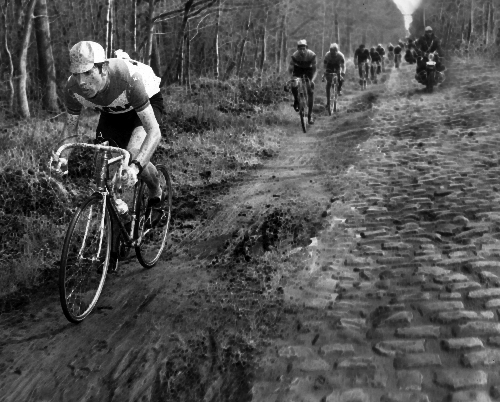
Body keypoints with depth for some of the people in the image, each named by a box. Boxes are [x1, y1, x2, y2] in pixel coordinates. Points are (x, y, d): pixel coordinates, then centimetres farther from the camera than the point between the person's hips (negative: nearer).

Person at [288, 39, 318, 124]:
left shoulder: (312, 55, -30)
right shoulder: (294, 56, -29)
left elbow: (315, 69, -25)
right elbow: (290, 69, -20)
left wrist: (312, 80, -41)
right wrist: (292, 78, -39)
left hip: (309, 70, 0)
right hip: (298, 69, 0)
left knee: (311, 92, -10)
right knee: (294, 86, -30)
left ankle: (310, 115, -1)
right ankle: (296, 100, 5)